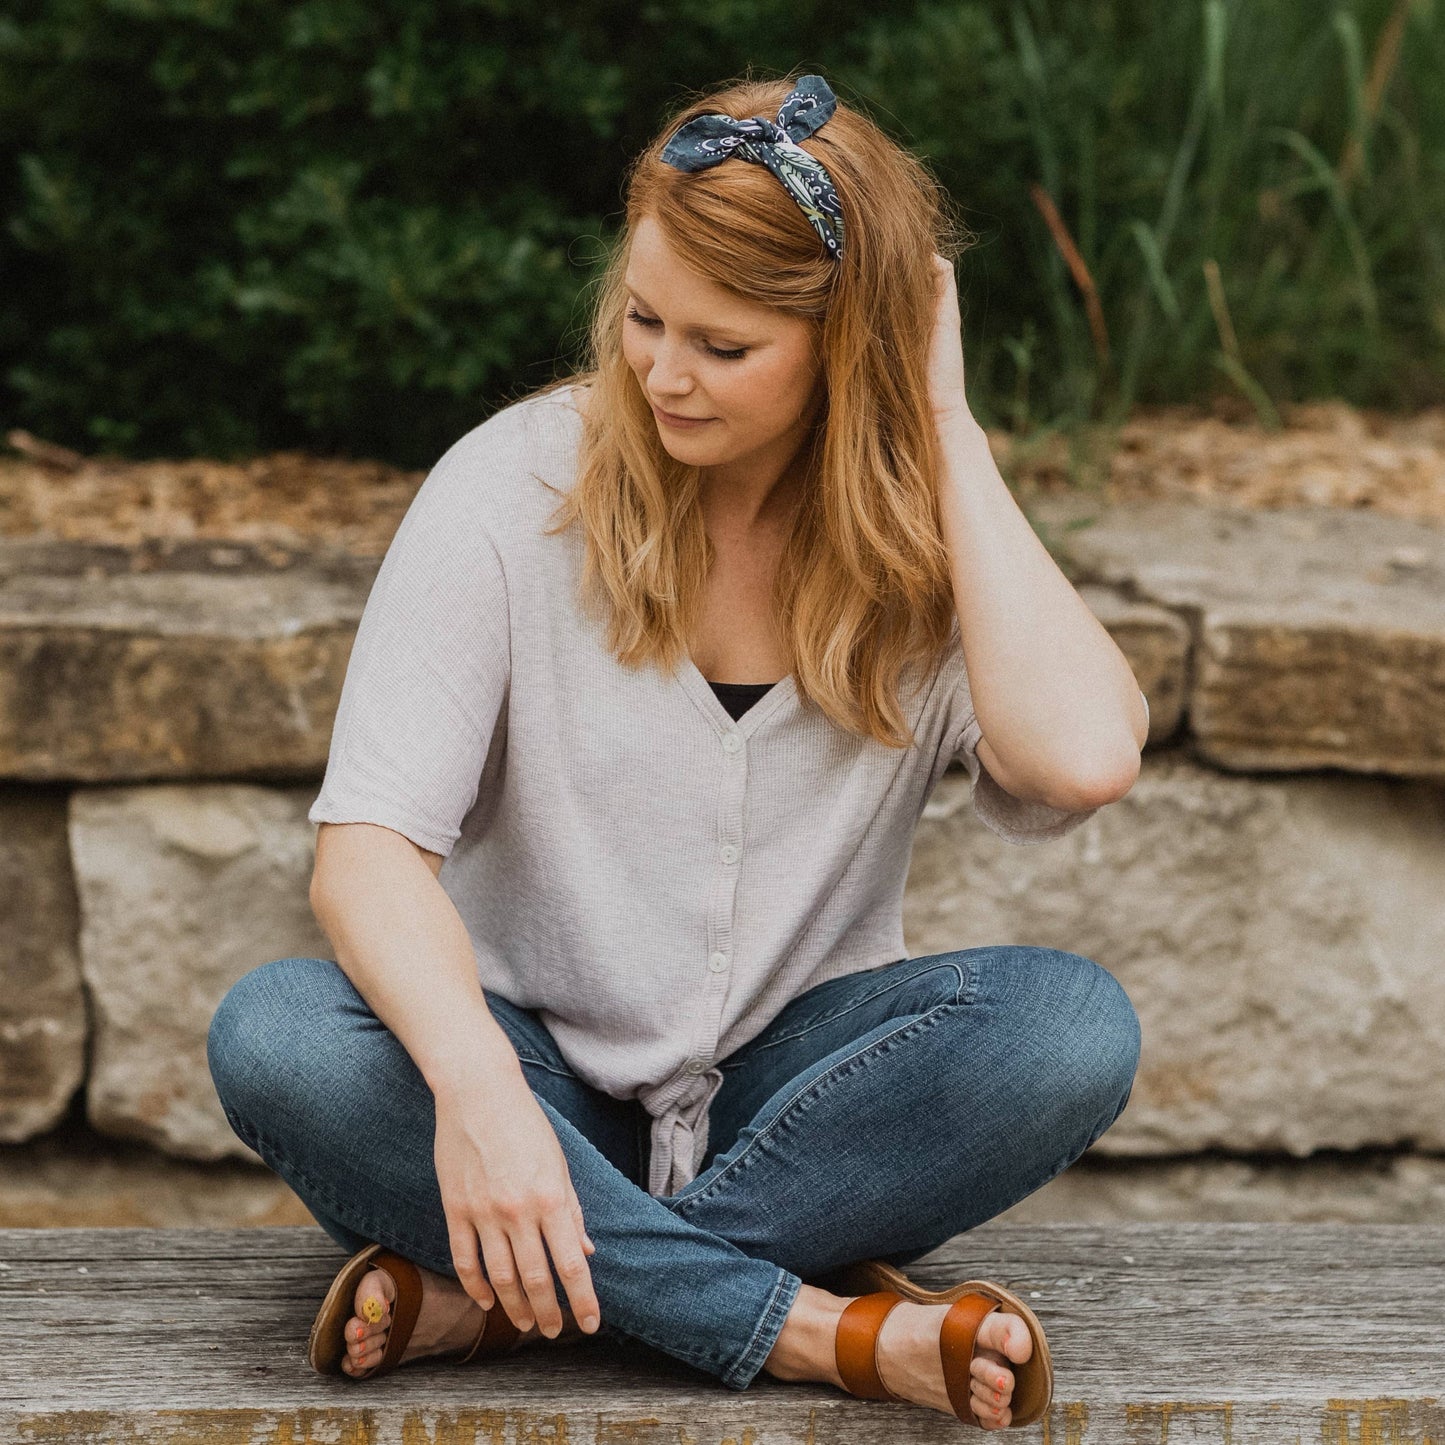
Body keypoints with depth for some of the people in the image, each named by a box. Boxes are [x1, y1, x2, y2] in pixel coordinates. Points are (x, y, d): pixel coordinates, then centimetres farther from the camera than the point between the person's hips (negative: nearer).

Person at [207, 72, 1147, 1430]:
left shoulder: (925, 535, -3)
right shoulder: (518, 482, -7)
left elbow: (1083, 758, -24)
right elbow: (367, 845, -17)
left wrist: (946, 432, -16)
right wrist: (476, 1086, -36)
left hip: (788, 1093, 1)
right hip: (531, 1077, -1)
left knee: (1073, 1022, -28)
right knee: (276, 1035, -31)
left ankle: (505, 1295, -27)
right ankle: (825, 1330, -30)